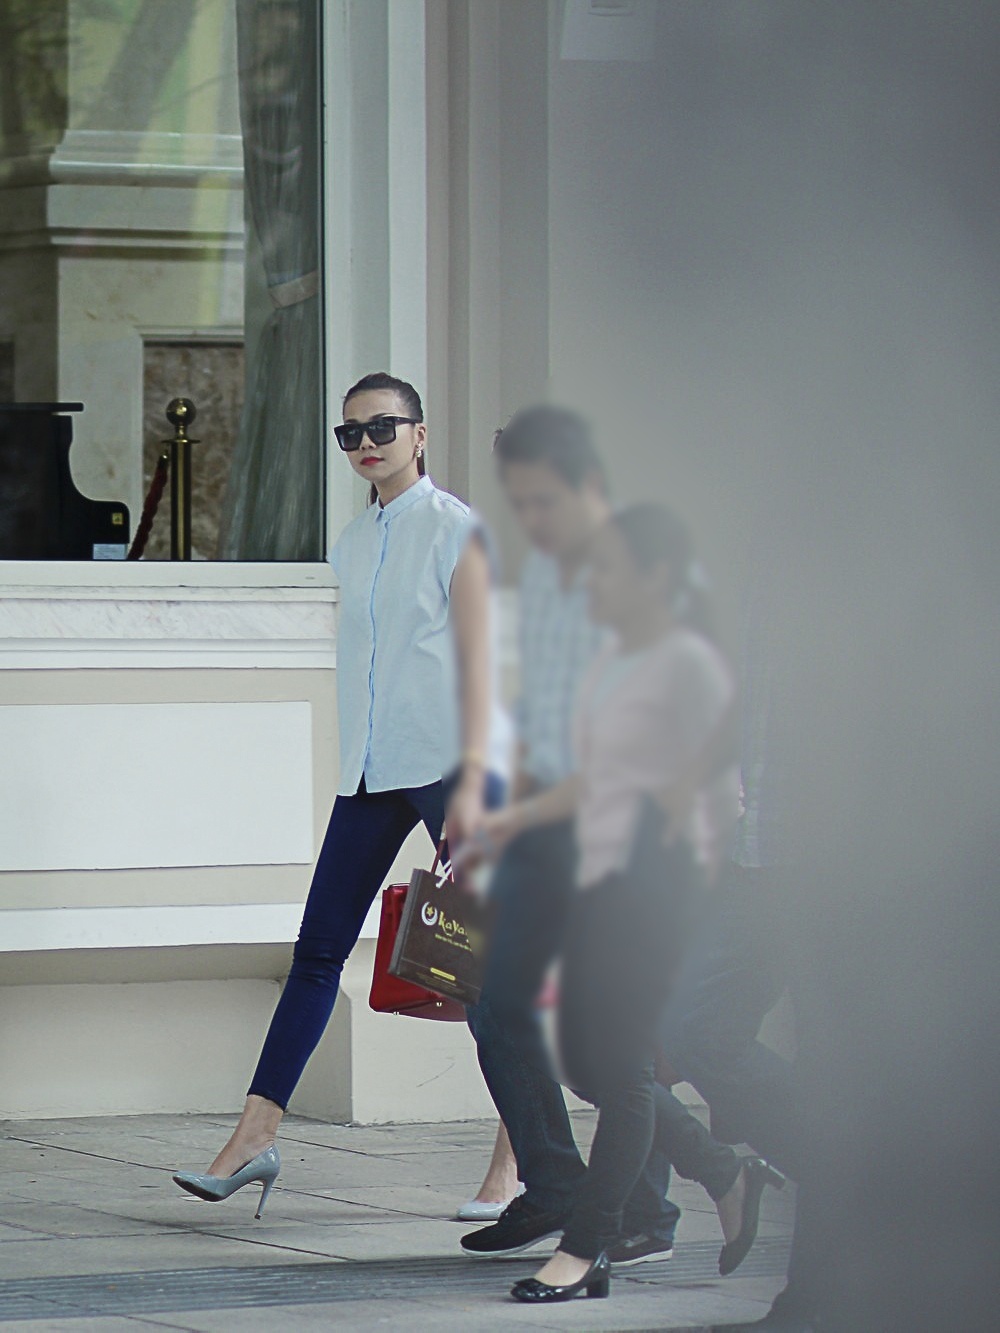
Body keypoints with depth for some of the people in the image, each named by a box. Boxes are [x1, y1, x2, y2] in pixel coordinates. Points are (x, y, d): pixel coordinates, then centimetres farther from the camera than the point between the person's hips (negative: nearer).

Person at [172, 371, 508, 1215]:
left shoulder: (453, 528, -4)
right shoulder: (353, 544, 14)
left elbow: (474, 656, -9)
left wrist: (472, 776, -16)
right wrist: (357, 768, 15)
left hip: (446, 763, -6)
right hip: (371, 769, 6)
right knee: (319, 951, 2)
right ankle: (255, 1137, 1)